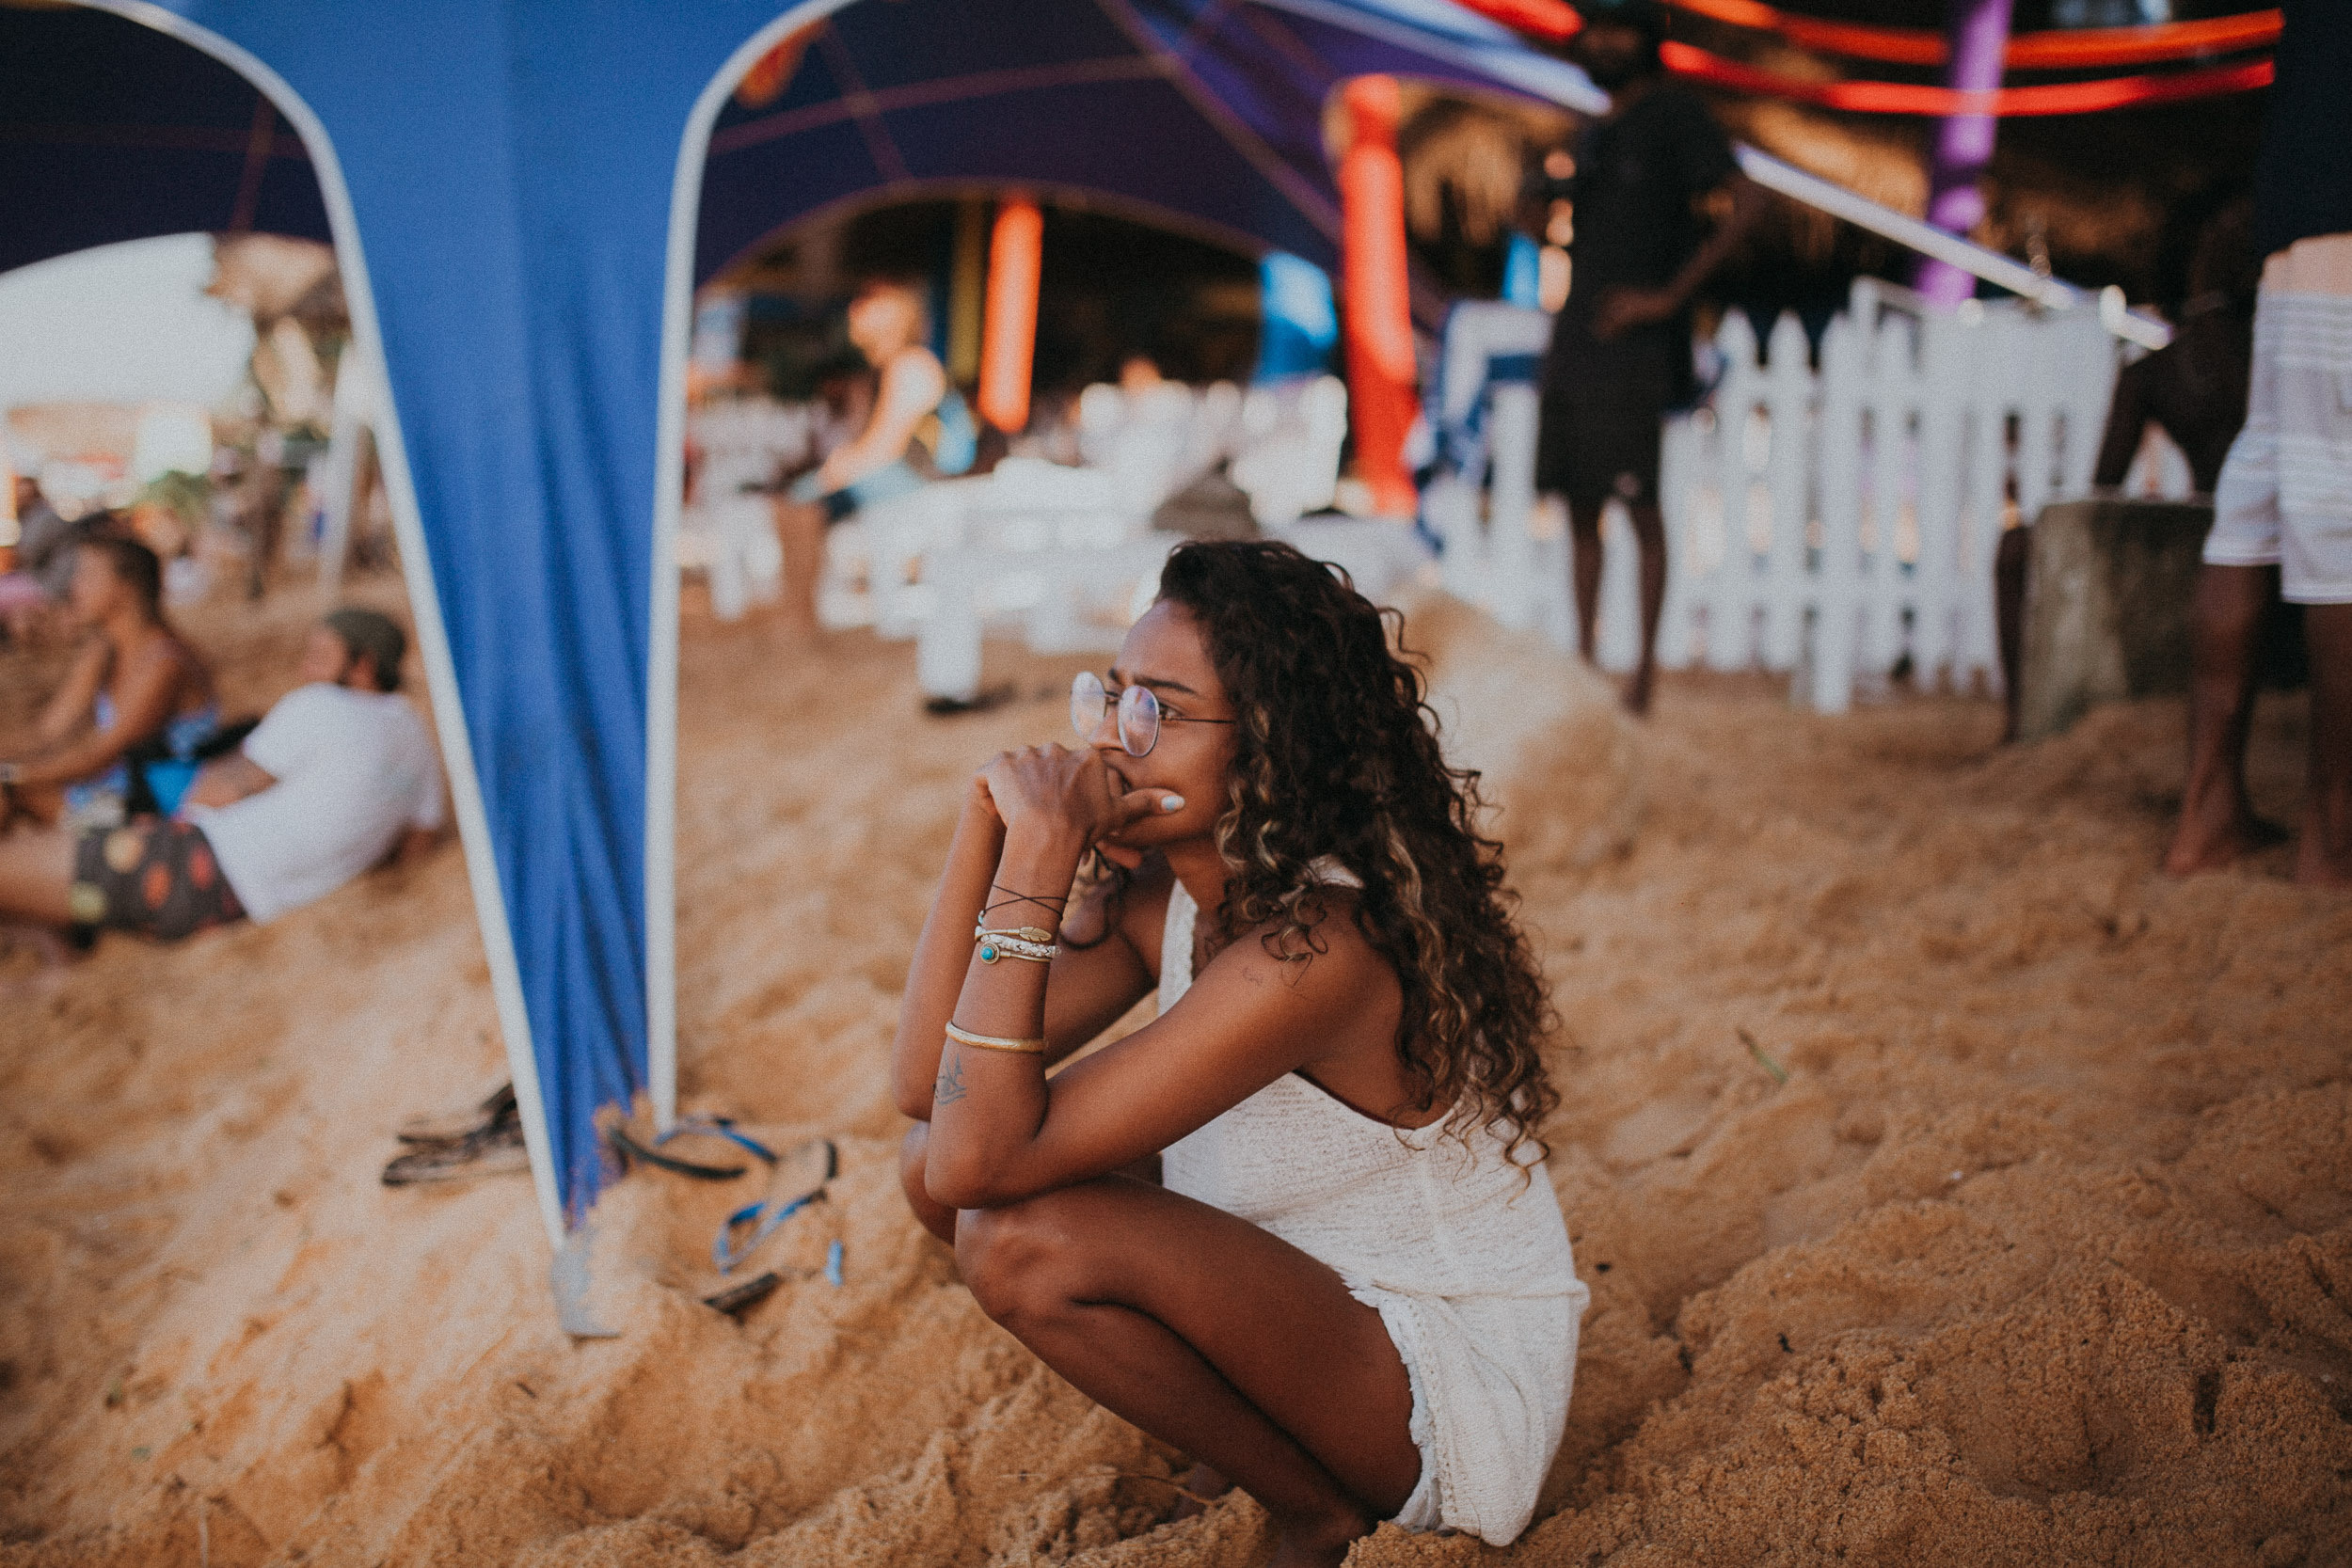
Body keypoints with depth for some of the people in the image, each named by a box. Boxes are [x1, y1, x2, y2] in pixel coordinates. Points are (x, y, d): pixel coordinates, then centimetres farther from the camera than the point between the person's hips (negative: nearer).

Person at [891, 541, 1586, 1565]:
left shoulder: (1321, 944, -31)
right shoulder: (1156, 892, -5)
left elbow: (981, 1160, -32)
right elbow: (926, 1084, -11)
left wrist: (1034, 865, -32)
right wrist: (987, 824, -17)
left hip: (1463, 1393, -8)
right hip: (1322, 1298, 8)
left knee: (1027, 1238, -27)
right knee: (939, 1155, -4)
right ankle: (1247, 1434, 11)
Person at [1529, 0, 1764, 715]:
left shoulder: (1674, 112, -4)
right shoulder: (1598, 131, 19)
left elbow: (1745, 199, -14)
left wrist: (1670, 295, -15)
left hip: (1632, 348, -8)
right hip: (1572, 345, 8)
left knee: (1640, 506, -6)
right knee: (1579, 508, 8)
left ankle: (1646, 667, -2)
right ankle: (1582, 662, 14)